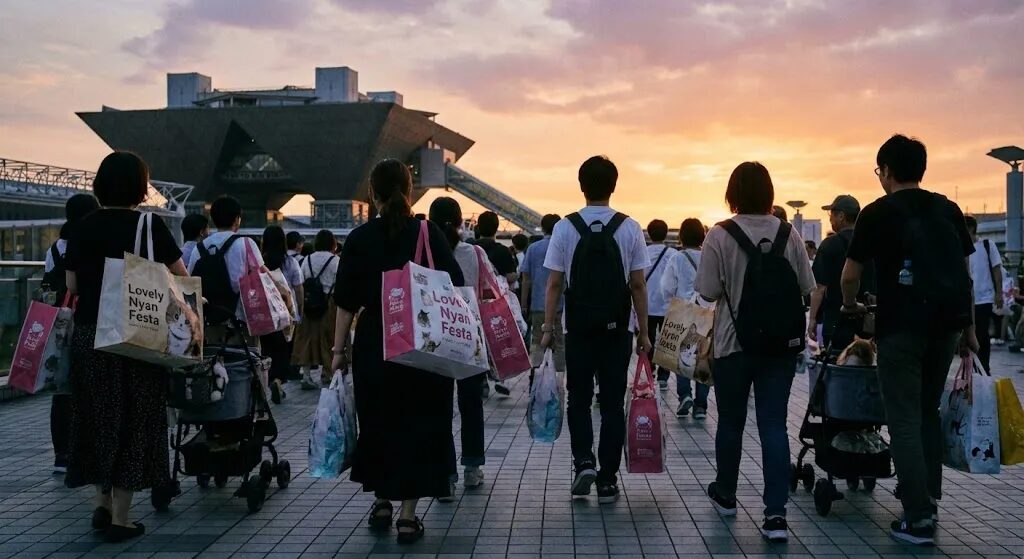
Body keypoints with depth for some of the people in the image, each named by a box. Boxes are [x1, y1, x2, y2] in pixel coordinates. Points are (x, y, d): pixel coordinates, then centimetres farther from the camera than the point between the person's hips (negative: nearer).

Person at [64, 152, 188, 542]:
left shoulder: (83, 228, 2)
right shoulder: (149, 225, -7)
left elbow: (72, 286, 4)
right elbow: (180, 277, -2)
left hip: (89, 334, 3)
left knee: (98, 417, 17)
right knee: (133, 420, 5)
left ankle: (102, 503, 23)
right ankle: (119, 518, 7)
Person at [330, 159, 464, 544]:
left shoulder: (359, 239, -2)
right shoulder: (430, 234, -4)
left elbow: (346, 300, -1)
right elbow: (454, 290, -5)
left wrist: (339, 348, 6)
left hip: (373, 344, 1)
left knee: (378, 422, 17)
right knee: (419, 423, 6)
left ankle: (381, 503, 24)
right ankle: (408, 515, 5)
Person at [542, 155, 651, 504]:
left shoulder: (565, 228, -4)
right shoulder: (630, 229, -3)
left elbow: (554, 284, -4)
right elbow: (638, 285, -2)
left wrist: (548, 328, 3)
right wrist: (644, 332, 4)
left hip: (578, 329, 0)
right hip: (616, 330, 0)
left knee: (579, 399, 15)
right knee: (612, 403, 7)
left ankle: (583, 462, -2)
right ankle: (607, 481, 9)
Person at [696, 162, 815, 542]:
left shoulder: (720, 236, -12)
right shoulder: (789, 234, -2)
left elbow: (708, 291, -12)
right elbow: (806, 286, 1)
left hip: (735, 343, -2)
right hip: (782, 344, 2)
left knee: (731, 422, 15)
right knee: (774, 425, 3)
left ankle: (726, 495, 33)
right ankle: (776, 513, -3)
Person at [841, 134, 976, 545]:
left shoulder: (878, 213, -1)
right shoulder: (949, 210, 12)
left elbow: (851, 274, 2)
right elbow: (965, 271, 13)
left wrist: (850, 306, 21)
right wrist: (968, 327, 18)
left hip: (901, 325, -5)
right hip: (947, 323, 5)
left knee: (905, 420, -1)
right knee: (929, 411, 19)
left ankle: (918, 518, -4)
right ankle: (929, 500, 23)